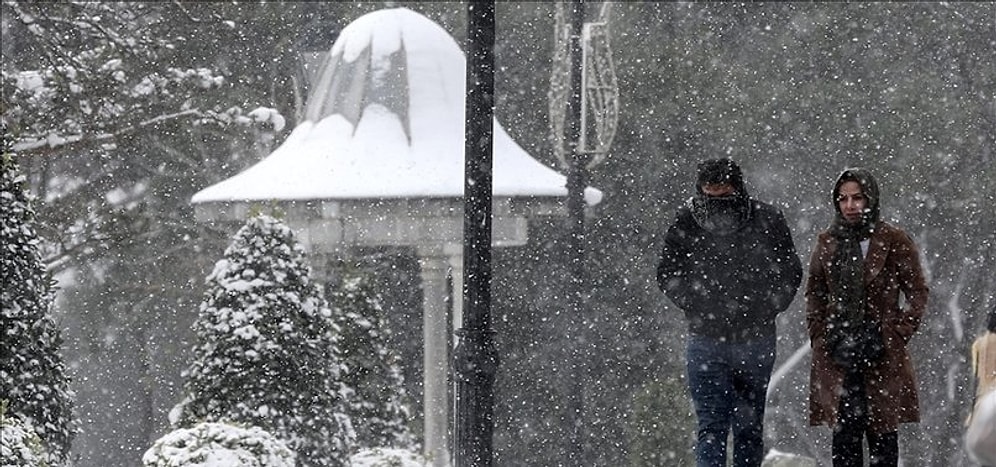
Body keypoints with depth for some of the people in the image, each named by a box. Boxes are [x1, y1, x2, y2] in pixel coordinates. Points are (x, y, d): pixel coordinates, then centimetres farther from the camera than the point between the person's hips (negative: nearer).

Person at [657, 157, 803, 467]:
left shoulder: (767, 220, -3)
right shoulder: (685, 222, -4)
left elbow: (790, 272, 8)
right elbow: (667, 275, 8)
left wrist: (765, 310, -1)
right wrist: (697, 307, -2)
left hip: (756, 339, 1)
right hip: (706, 340, -1)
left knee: (750, 427, 10)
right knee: (711, 426, -8)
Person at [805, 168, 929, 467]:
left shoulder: (895, 242, 0)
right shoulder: (827, 243, 10)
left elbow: (917, 294, 2)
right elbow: (814, 295, 17)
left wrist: (897, 336, -5)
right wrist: (821, 338, 6)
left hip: (882, 357, -2)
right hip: (836, 358, 3)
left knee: (882, 433, 0)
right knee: (844, 433, -1)